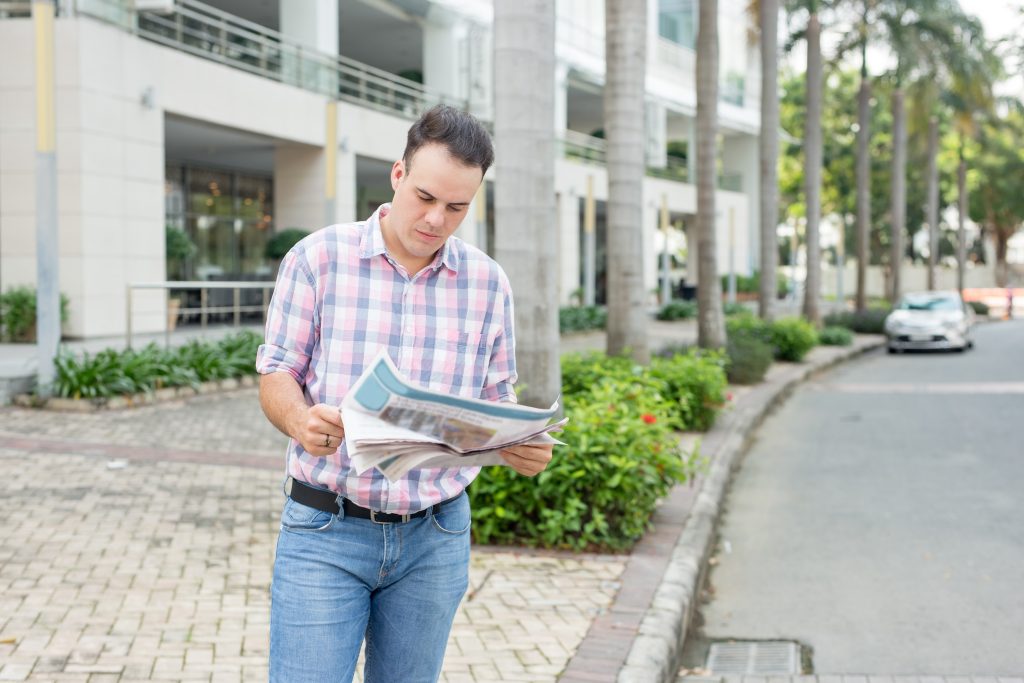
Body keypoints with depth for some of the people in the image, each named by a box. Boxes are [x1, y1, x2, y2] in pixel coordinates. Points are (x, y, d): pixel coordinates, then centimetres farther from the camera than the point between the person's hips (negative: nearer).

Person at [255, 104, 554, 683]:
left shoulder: (488, 282, 4)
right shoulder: (318, 258, -4)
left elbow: (497, 397, 10)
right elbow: (277, 374, -1)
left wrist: (521, 448, -12)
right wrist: (301, 422, -23)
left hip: (435, 536, 3)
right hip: (325, 530, -2)